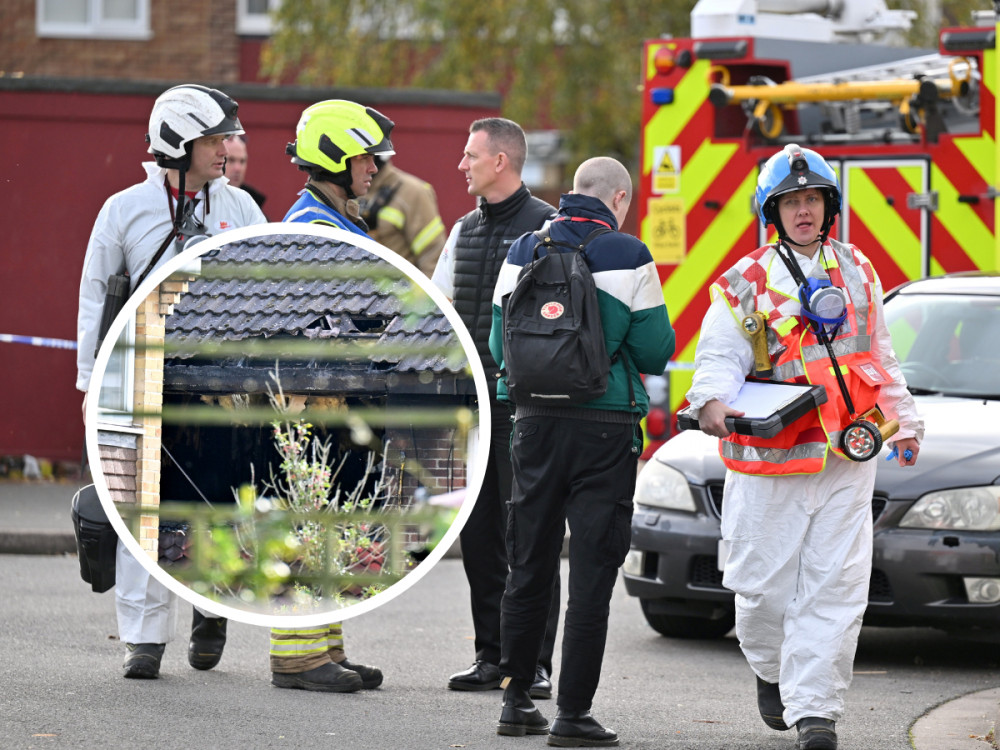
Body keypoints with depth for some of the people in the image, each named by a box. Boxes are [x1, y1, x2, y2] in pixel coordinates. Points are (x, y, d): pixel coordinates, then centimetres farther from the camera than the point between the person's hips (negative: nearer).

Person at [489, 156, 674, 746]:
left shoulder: (524, 252, 6)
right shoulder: (627, 256, -8)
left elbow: (501, 347, 10)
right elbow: (655, 350, -5)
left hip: (535, 422, 4)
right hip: (606, 426, -4)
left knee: (529, 567, 15)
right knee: (592, 573, -1)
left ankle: (517, 699, 19)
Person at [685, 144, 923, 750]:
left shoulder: (857, 271, 15)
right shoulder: (746, 282, 2)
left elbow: (881, 357, 25)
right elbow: (720, 356, -6)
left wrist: (905, 422, 25)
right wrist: (712, 400, -26)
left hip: (847, 455, 2)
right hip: (768, 457, -2)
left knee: (835, 587, -6)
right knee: (766, 585, 1)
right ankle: (772, 670, 31)